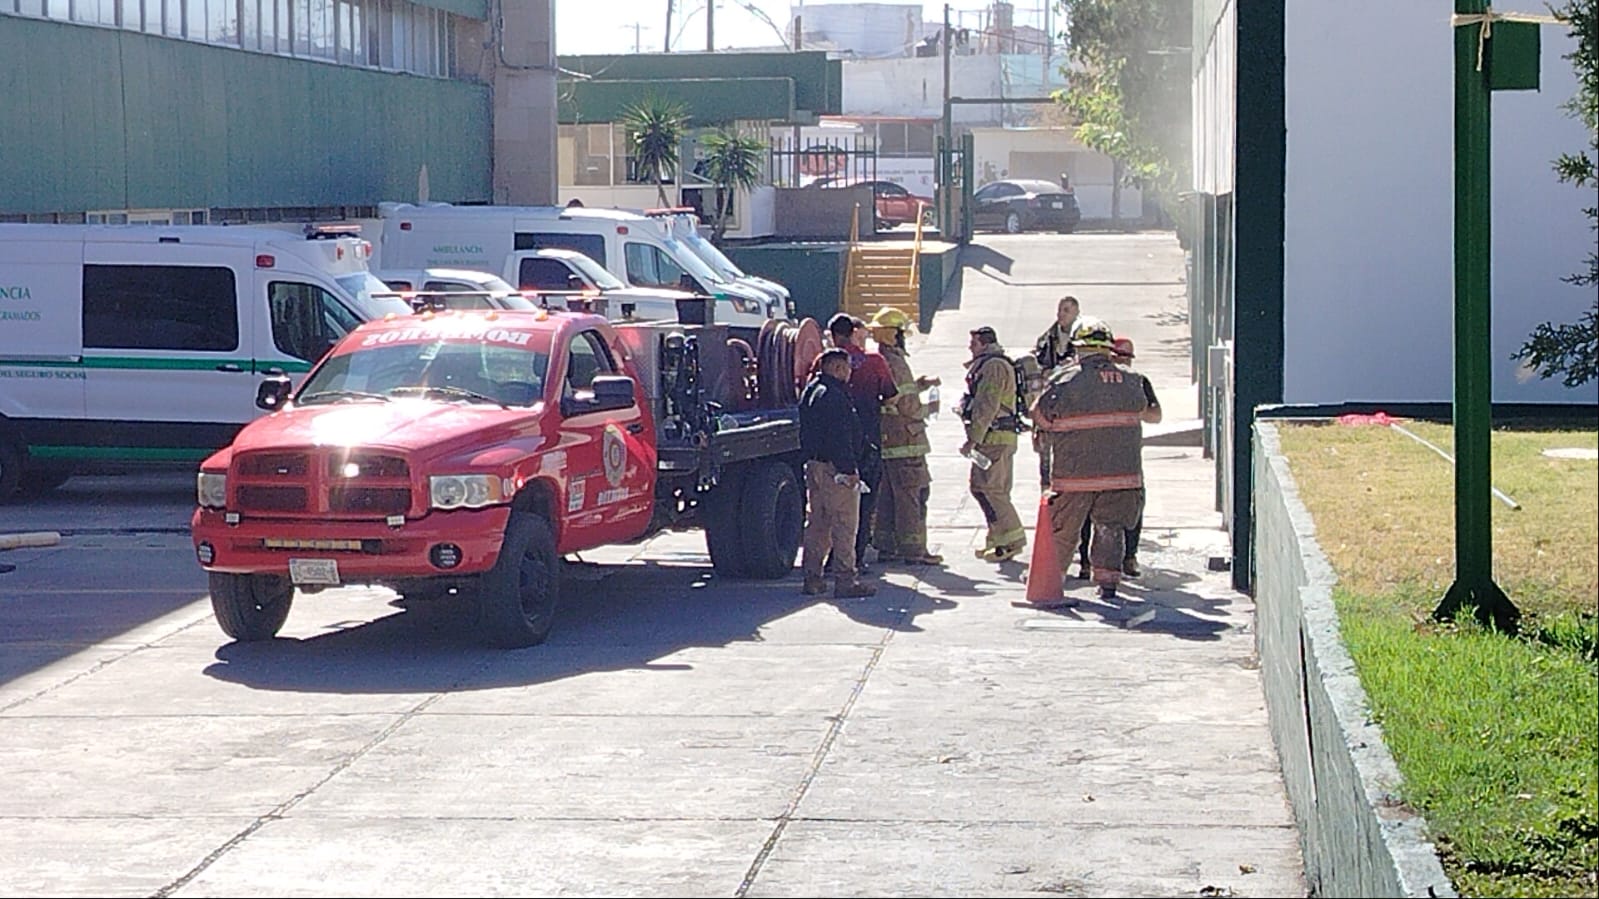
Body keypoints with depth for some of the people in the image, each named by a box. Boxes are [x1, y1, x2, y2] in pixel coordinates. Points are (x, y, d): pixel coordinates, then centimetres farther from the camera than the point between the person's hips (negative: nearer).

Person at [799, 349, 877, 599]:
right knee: (844, 525, -5)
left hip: (814, 465, 10)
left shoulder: (811, 391, 15)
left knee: (818, 523, 14)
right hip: (835, 469, -10)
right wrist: (849, 470, -20)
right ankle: (845, 580, -4)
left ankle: (812, 578, 16)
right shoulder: (834, 395, -17)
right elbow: (841, 437, -21)